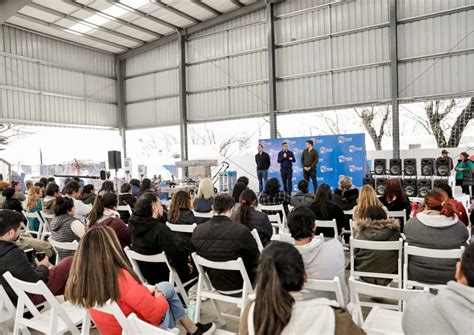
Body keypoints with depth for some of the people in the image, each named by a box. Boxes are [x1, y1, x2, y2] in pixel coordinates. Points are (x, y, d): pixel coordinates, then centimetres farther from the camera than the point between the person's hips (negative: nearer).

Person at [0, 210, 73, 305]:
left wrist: (36, 266, 4)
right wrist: (43, 267, -6)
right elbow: (36, 282, -24)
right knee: (70, 262, -2)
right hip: (30, 296, -9)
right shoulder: (14, 254, -31)